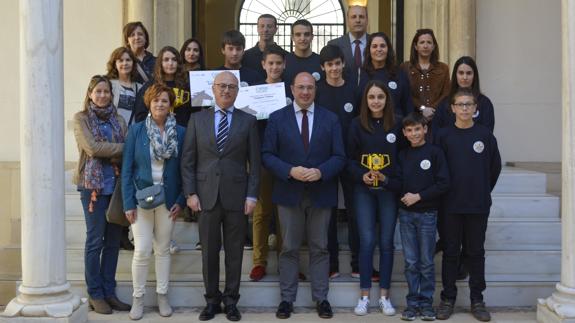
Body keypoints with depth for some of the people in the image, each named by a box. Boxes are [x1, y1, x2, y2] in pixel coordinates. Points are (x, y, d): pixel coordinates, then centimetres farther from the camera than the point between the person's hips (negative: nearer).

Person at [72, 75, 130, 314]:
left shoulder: (119, 120, 13)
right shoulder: (81, 118, 2)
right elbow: (92, 148, -12)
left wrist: (108, 153, -12)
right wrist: (121, 148, -10)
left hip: (117, 184, 4)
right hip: (93, 185, -4)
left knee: (113, 241, 7)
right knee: (95, 241, 0)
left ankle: (109, 292, 16)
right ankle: (95, 294, 10)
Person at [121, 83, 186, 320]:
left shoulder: (180, 132, 0)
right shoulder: (136, 130, -2)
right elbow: (127, 169, -3)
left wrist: (180, 200, -4)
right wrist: (128, 203, -8)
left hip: (168, 199, 1)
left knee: (163, 249, 10)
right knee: (142, 251, -3)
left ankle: (162, 296, 21)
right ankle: (138, 298, 13)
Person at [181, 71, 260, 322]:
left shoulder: (248, 121, 5)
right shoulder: (197, 119, 8)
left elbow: (254, 162, 3)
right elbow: (187, 160, 6)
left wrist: (252, 195, -4)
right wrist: (190, 193, -2)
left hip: (237, 196, -1)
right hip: (206, 195, 1)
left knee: (234, 252, 6)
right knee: (209, 252, 7)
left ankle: (231, 300, 18)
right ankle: (212, 300, 20)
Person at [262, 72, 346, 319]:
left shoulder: (330, 119, 5)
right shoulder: (277, 118, 2)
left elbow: (339, 157, 1)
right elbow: (267, 155, -2)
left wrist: (320, 172, -17)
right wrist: (290, 171, -17)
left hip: (321, 193, 1)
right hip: (289, 193, -1)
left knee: (320, 248, 8)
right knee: (289, 249, 6)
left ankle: (321, 299, 17)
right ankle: (287, 299, 16)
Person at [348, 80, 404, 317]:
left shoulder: (396, 125, 1)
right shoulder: (357, 125, 1)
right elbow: (350, 159, 2)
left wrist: (388, 178, -12)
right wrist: (362, 175, -15)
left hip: (389, 190, 1)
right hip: (363, 190, -1)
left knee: (386, 242, 4)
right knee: (367, 241, -2)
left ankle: (384, 296, 15)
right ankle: (364, 296, 8)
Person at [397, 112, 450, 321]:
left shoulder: (435, 153, -4)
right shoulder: (402, 155, 7)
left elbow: (443, 184, -9)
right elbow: (398, 182, 7)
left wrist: (418, 196, -12)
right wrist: (404, 195, -14)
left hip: (427, 213, -3)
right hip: (406, 213, 3)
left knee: (426, 262, 4)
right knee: (410, 262, 6)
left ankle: (426, 302, 14)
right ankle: (412, 302, 14)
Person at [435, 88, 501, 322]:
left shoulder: (485, 135, 2)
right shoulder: (444, 135, 0)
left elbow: (495, 167, 10)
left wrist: (484, 190, 9)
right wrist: (444, 192, 1)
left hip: (479, 205, 1)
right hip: (451, 205, -1)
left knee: (476, 252, 8)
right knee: (450, 252, 7)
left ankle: (477, 300, 18)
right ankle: (448, 298, 16)